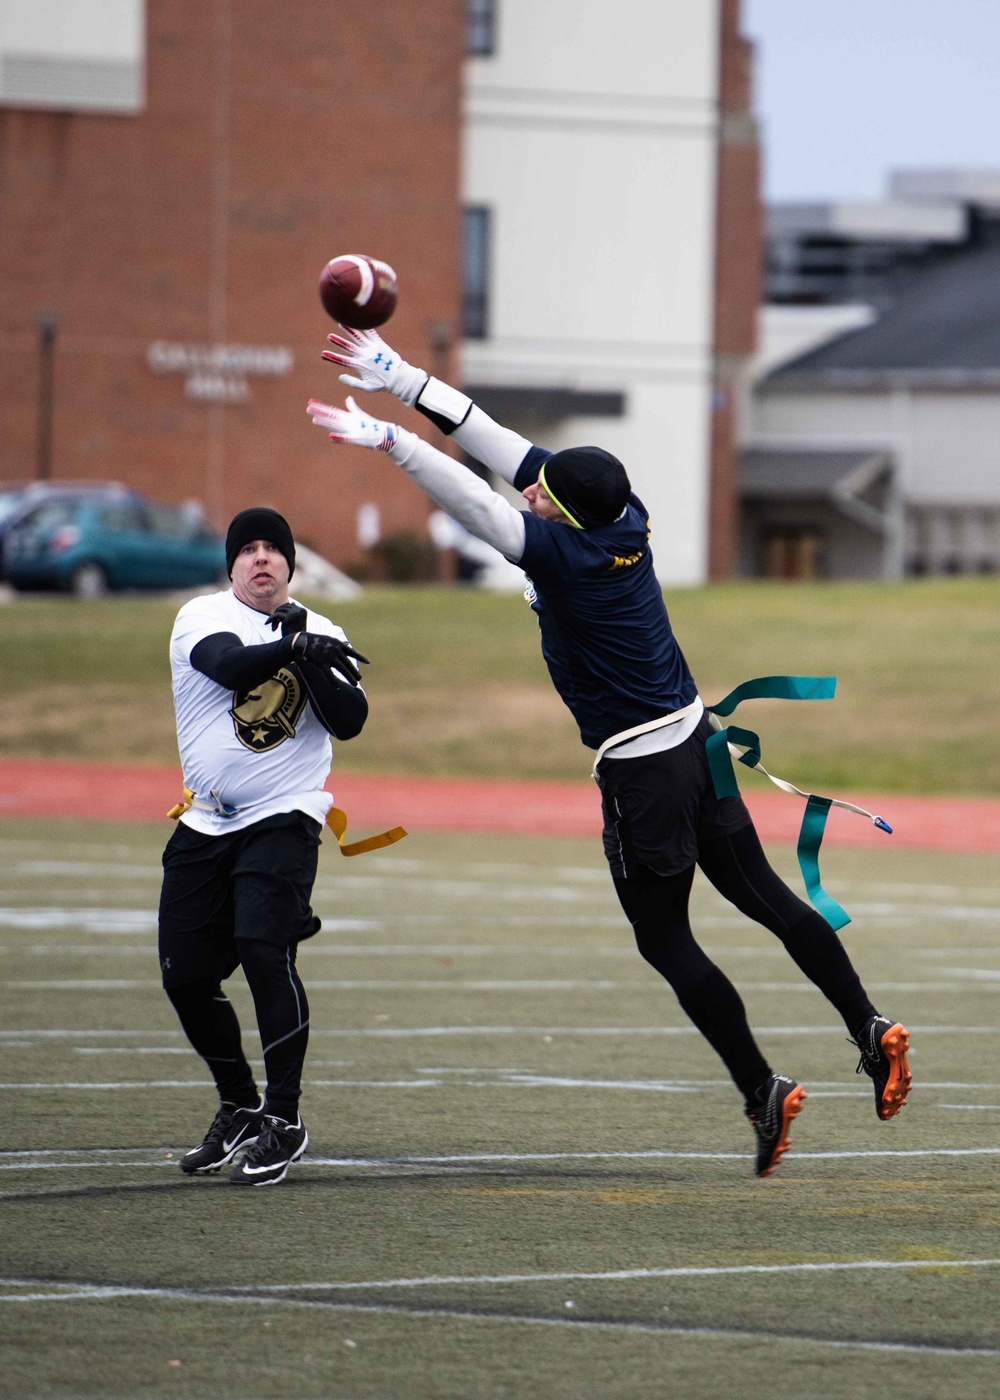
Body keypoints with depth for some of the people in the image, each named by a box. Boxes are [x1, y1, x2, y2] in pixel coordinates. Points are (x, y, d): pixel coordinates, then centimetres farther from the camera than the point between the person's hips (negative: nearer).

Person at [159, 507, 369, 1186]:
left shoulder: (321, 636, 5)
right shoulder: (200, 618, 2)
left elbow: (349, 721, -9)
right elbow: (230, 665, -20)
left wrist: (310, 652, -20)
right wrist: (295, 649, -35)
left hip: (283, 822, -3)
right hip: (203, 825, 3)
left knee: (264, 951, -21)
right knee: (186, 976, 3)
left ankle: (284, 1121, -13)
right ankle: (239, 1110, 24)